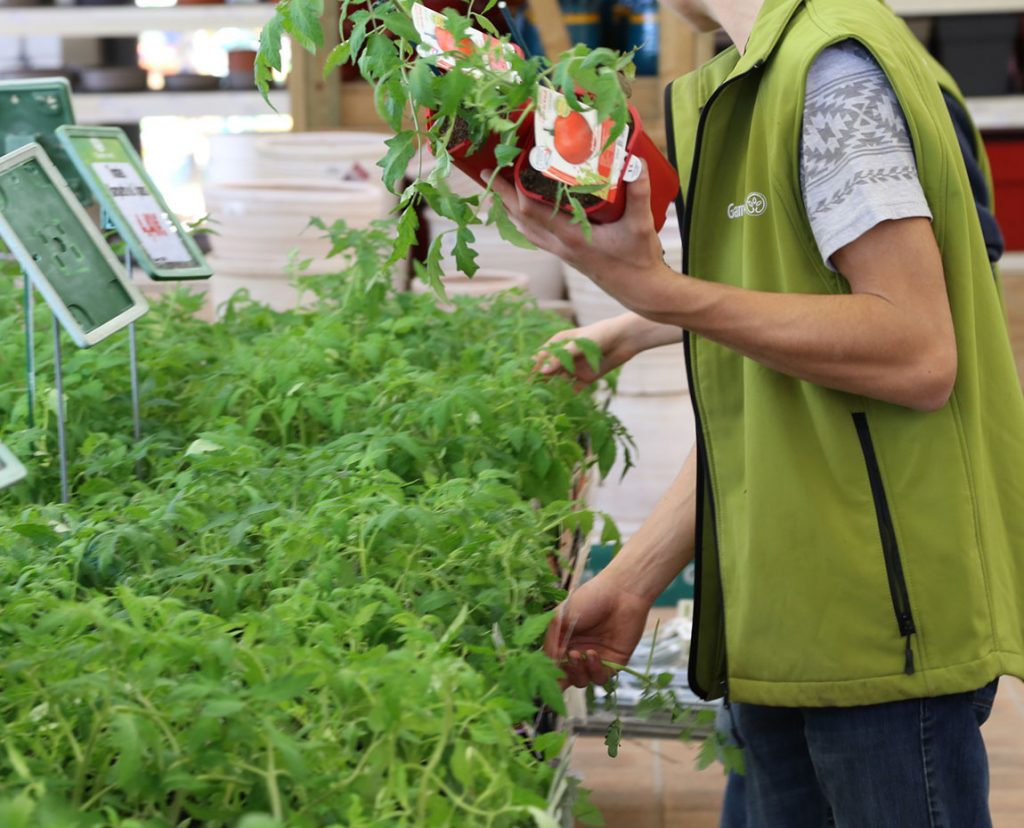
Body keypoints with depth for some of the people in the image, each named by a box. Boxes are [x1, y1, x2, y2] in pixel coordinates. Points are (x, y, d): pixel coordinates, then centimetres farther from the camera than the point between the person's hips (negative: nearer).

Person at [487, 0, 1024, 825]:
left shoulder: (836, 67, -12)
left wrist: (657, 290, -23)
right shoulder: (754, 86, 17)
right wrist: (631, 580, 13)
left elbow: (917, 355, -22)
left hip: (878, 623, -9)